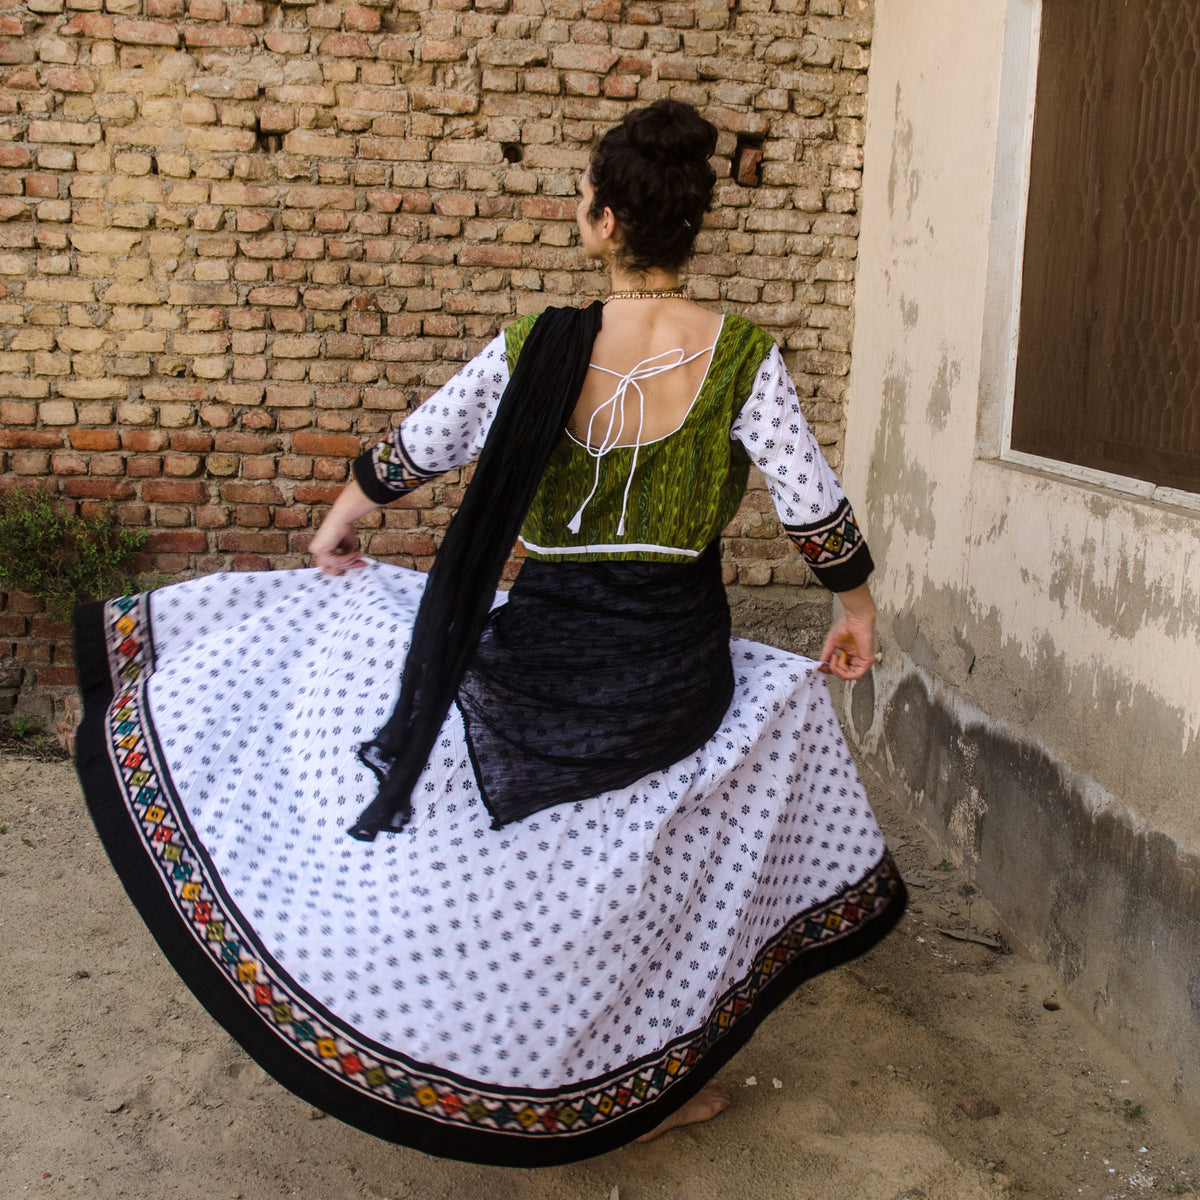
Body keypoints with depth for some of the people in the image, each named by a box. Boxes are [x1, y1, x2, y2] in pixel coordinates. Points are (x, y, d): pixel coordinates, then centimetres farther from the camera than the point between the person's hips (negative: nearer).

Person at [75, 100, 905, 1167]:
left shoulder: (536, 349, -7)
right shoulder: (744, 360, -9)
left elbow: (412, 451, 6)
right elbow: (816, 511, -5)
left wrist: (337, 527, 25)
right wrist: (857, 609, 14)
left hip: (537, 662, 0)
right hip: (680, 676, 1)